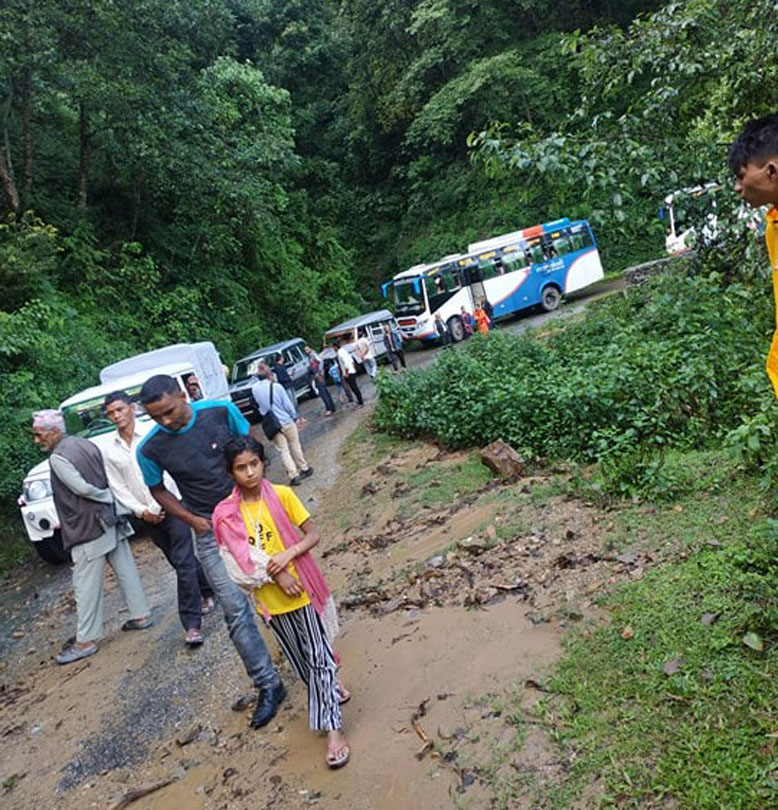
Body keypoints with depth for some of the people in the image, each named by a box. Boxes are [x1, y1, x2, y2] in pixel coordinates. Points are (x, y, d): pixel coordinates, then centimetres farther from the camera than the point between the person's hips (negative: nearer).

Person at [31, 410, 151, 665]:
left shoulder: (58, 457, -15)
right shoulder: (85, 444, 9)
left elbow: (81, 488, -19)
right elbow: (108, 479, 10)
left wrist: (107, 498, -5)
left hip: (89, 528, -8)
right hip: (110, 519, 8)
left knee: (86, 586, 1)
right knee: (125, 570, 15)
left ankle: (86, 641, 10)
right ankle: (140, 615, 26)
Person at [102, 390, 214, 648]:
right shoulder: (109, 450, 4)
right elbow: (118, 487, 4)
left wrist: (156, 508, -13)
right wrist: (141, 511, -8)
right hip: (144, 517, 4)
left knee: (183, 562, -8)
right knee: (180, 560, 15)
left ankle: (192, 623, -2)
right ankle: (208, 592, 37)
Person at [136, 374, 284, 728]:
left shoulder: (221, 411, -14)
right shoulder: (150, 449, -13)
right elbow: (158, 490, 3)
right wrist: (192, 519, -8)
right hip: (210, 531, -1)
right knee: (235, 608, -4)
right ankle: (268, 685, 10)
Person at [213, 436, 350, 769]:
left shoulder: (282, 495, -10)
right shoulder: (227, 513, -9)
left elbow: (312, 534, -6)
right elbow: (239, 558, -11)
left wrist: (288, 555, -23)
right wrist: (276, 576, -21)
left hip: (302, 589, -1)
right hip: (269, 598, 2)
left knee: (318, 656, 0)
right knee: (299, 658, 17)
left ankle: (333, 727, 9)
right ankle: (329, 690, 44)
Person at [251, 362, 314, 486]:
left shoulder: (254, 388, -6)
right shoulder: (276, 386, -15)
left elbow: (258, 405, 7)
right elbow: (287, 404, -9)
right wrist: (294, 417, 3)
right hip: (286, 421, -2)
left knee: (283, 450, 7)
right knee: (295, 446, 16)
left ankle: (293, 475, 1)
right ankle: (304, 468, 29)